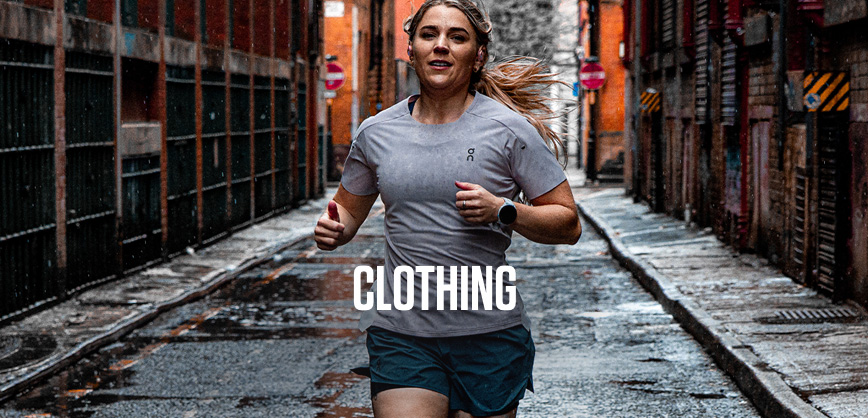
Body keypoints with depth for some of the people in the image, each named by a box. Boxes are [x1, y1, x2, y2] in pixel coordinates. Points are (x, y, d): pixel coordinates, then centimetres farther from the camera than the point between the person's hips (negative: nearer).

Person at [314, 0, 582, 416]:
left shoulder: (510, 129, -2)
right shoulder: (376, 132, 6)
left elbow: (568, 224, -1)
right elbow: (348, 208, 22)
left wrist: (503, 211, -17)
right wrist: (332, 229, -2)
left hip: (489, 334, -1)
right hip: (400, 334, 1)